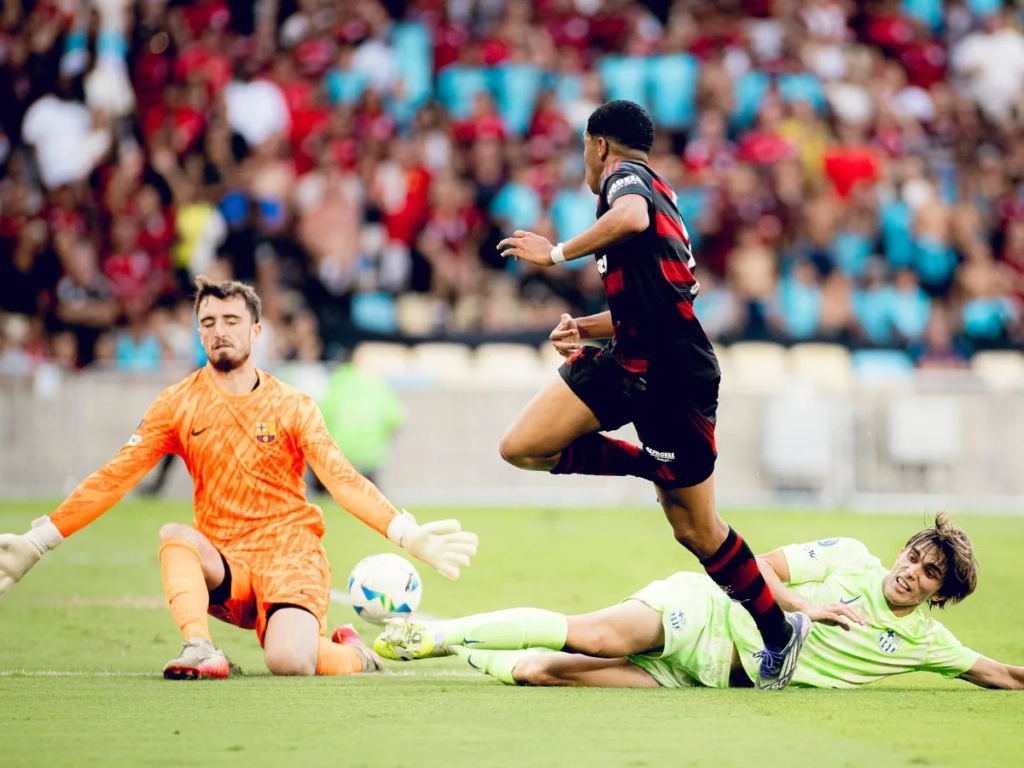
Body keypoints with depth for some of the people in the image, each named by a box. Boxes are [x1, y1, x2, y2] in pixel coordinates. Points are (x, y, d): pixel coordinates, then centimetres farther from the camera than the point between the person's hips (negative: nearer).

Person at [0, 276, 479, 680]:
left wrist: (408, 535, -20)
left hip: (290, 557, -2)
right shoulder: (179, 405, 4)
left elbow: (343, 480, -6)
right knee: (175, 536, -30)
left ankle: (351, 654, 6)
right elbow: (114, 478, 1)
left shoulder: (291, 407, 1)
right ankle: (201, 650, -38)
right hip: (223, 568, 2)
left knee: (288, 661, -27)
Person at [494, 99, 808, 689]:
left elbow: (633, 218, -35)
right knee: (522, 447, -2)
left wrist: (558, 253, -24)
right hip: (628, 365, 9)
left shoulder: (626, 176, -7)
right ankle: (649, 464, 10)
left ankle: (780, 631, 14)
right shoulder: (652, 190, 20)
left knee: (697, 532, -1)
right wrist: (586, 329, 14)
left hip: (675, 383, -9)